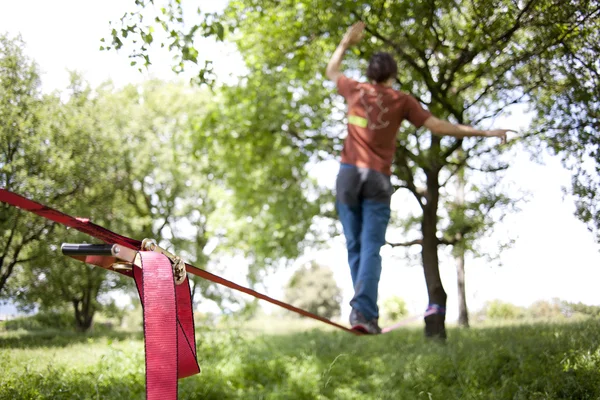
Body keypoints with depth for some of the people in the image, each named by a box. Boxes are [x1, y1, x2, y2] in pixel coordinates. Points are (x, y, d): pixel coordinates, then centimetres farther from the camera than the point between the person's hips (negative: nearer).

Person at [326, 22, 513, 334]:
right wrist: (483, 133, 9)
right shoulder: (401, 100, 4)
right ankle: (363, 310, -20)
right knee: (371, 248, -6)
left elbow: (331, 72, 32)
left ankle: (364, 308, 5)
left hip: (349, 173, 2)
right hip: (377, 179, -2)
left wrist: (345, 43, 43)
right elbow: (439, 127, 2)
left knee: (355, 247, 8)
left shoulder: (355, 90, 10)